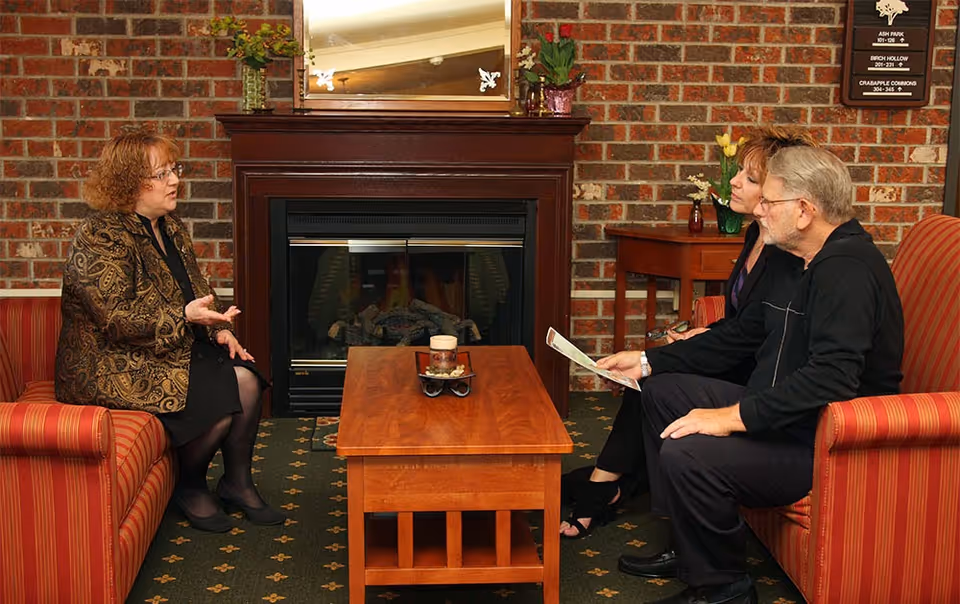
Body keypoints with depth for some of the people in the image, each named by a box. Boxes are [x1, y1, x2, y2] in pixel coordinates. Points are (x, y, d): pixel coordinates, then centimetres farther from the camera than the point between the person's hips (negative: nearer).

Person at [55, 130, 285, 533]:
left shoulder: (170, 227, 10)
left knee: (245, 379, -14)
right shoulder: (100, 237, -18)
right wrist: (186, 316, -33)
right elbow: (116, 318, -25)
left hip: (177, 347, 8)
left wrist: (219, 329, 1)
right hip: (113, 365, -8)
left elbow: (198, 288, 19)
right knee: (220, 399, -24)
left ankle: (237, 483, 4)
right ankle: (190, 487, 3)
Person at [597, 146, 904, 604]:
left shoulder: (848, 269, -22)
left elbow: (833, 376, -34)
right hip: (784, 416, 11)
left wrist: (735, 416, -31)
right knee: (661, 391, 12)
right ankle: (689, 547, 16)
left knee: (687, 456, -29)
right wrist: (648, 361, 11)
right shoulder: (799, 262, 11)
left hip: (828, 445, -11)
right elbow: (739, 336, 17)